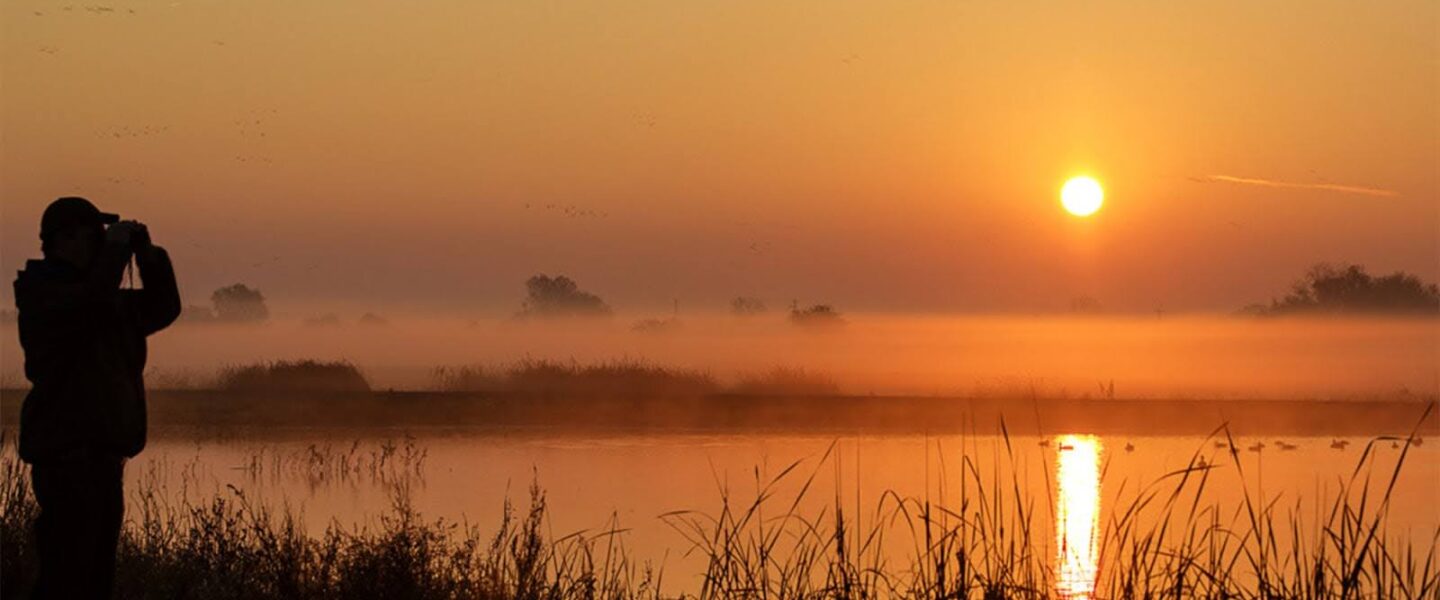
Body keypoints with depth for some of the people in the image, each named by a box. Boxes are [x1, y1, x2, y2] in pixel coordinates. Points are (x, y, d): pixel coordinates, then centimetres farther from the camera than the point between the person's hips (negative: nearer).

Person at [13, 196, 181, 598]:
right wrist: (117, 248, -15)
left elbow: (163, 308, 25)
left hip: (104, 452, 9)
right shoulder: (43, 294, -8)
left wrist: (149, 256, 11)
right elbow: (90, 302, -27)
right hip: (66, 453, -9)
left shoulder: (112, 302, 20)